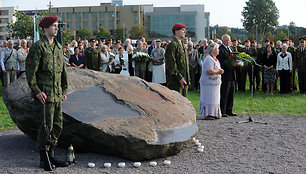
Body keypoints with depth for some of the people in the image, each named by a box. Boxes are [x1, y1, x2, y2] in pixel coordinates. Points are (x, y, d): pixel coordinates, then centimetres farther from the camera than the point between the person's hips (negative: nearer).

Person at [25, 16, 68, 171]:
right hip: (44, 94, -7)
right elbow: (30, 71, -11)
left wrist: (64, 90, 19)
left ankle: (51, 155, 22)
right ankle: (43, 159, 7)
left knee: (58, 125, 9)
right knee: (46, 126, -4)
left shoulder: (59, 47, 15)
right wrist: (36, 91, -15)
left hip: (57, 94, 7)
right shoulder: (38, 47, -8)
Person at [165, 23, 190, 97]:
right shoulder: (172, 45, -11)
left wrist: (187, 78, 15)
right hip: (175, 81, -9)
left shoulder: (183, 45, 18)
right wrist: (179, 78, -20)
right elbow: (171, 65, -18)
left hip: (184, 80, 9)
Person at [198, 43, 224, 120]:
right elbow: (209, 71, -25)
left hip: (215, 82, 10)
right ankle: (207, 114, -3)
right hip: (209, 82, -10)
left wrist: (220, 71, 6)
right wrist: (218, 71, -13)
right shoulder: (209, 59, -17)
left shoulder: (215, 59, 16)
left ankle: (213, 114, 19)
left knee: (214, 98, 12)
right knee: (209, 98, -7)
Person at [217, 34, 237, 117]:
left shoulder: (230, 48, 17)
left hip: (231, 74, 9)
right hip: (225, 75, -9)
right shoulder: (220, 49, -12)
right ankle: (222, 112, 4)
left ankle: (229, 111, 20)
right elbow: (221, 63, -18)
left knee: (231, 94, 12)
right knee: (224, 95, -4)